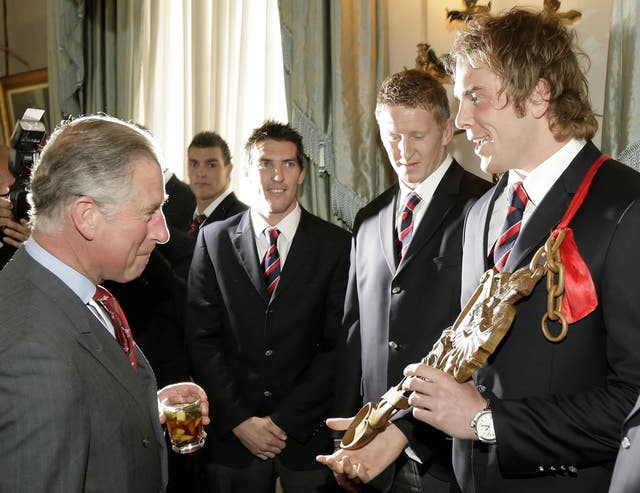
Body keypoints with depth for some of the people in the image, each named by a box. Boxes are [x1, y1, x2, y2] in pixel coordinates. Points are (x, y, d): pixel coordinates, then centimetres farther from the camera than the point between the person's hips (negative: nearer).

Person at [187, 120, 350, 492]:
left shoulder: (336, 244, -4)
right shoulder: (214, 240, 1)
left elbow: (336, 345, -6)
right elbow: (202, 339, -1)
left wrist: (286, 421, -10)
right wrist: (239, 421, -8)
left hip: (309, 433, -1)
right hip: (232, 434, 1)